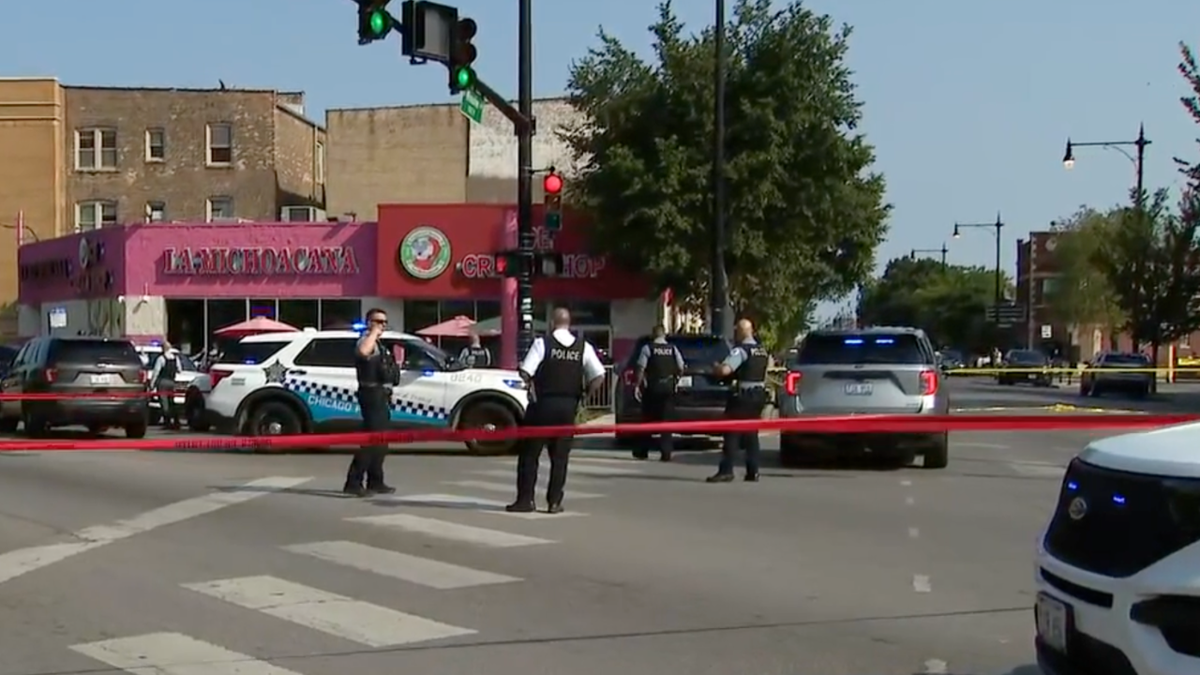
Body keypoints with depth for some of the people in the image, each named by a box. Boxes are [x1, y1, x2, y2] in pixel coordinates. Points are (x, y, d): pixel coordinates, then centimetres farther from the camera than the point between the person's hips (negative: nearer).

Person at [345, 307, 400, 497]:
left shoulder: (378, 344, 21)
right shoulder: (367, 340, -11)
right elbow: (362, 352, -38)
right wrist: (374, 332, -27)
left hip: (381, 394, 10)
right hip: (373, 394, -10)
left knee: (380, 441, 14)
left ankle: (375, 482, 22)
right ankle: (354, 483, -15)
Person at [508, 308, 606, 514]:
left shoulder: (542, 343, -8)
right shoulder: (583, 346, 1)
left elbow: (525, 372, -16)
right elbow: (599, 376, -5)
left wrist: (531, 386, 4)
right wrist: (584, 394, 7)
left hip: (543, 404, -3)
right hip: (568, 406, 3)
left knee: (529, 453, 6)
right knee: (560, 456, 10)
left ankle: (525, 499, 5)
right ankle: (554, 502, 9)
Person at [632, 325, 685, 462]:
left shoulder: (648, 348, -6)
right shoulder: (673, 349, 3)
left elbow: (641, 368, -11)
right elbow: (681, 368, 0)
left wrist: (637, 385, -6)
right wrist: (676, 380, 16)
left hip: (652, 387, -2)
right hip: (668, 387, 2)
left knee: (648, 419, 9)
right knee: (666, 419, 5)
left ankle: (643, 451, 15)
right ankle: (666, 453, -2)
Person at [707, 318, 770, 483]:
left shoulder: (740, 350, -14)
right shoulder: (763, 351, 13)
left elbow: (724, 370, -25)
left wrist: (715, 368, -6)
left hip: (742, 395, -8)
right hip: (759, 394, 8)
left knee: (732, 432, -5)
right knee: (751, 434, 13)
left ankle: (726, 470, -9)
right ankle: (753, 471, 11)